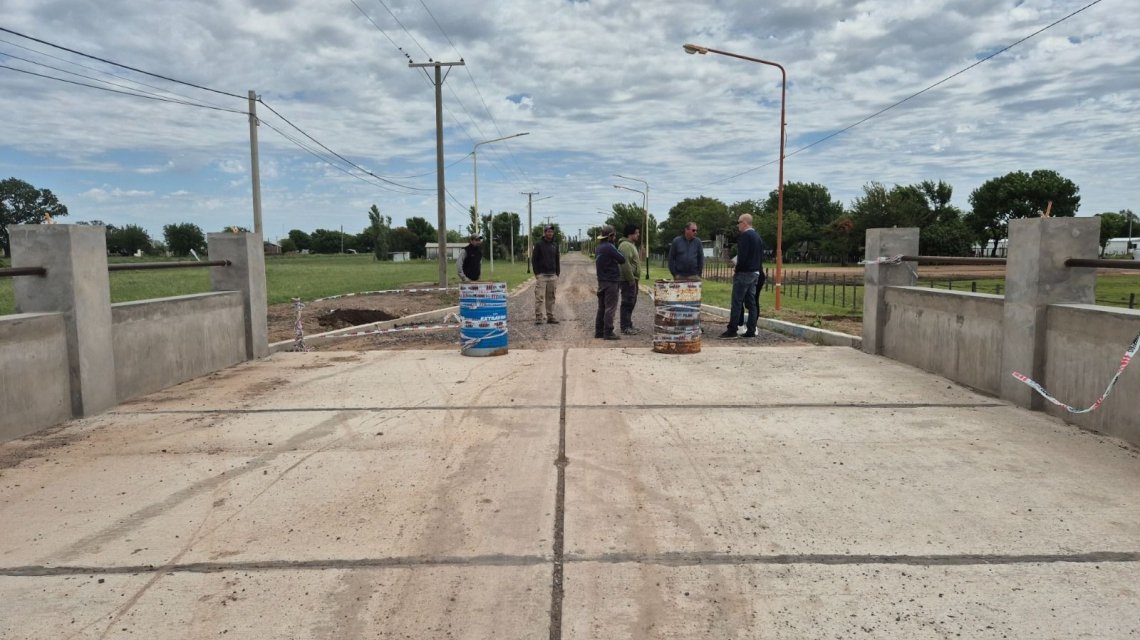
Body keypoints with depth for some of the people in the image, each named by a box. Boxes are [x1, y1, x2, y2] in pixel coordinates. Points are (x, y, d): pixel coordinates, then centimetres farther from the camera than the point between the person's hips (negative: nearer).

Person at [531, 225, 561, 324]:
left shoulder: (555, 245, 13)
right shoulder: (539, 244, -1)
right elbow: (533, 259, -2)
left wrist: (558, 273, 10)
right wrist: (537, 273, -8)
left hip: (552, 275, 5)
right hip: (541, 275, -5)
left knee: (551, 297, 7)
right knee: (539, 297, -7)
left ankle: (550, 317, 12)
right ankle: (538, 317, -4)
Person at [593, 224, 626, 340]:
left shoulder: (599, 247, 12)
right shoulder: (609, 247, -17)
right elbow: (622, 259, -14)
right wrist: (617, 249, 0)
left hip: (602, 281, 9)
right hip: (611, 282, -9)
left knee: (602, 307, 14)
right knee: (610, 308, -6)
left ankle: (599, 331, 18)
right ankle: (608, 333, -6)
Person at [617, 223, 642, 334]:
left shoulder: (631, 245, 18)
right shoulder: (625, 245, -17)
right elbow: (625, 265, -24)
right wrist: (631, 280, -22)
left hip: (632, 279, 11)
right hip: (628, 280, -11)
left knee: (631, 303, 15)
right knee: (627, 303, -7)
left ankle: (628, 325, 23)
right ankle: (625, 327, -3)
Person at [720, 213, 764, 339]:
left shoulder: (745, 236, -14)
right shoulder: (757, 236, 14)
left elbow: (742, 256, -21)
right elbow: (761, 256, 16)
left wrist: (737, 270, -9)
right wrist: (755, 267, 15)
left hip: (744, 273, -9)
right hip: (755, 273, 9)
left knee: (737, 302, -6)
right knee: (751, 302, 9)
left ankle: (732, 330, -6)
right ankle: (751, 331, 9)